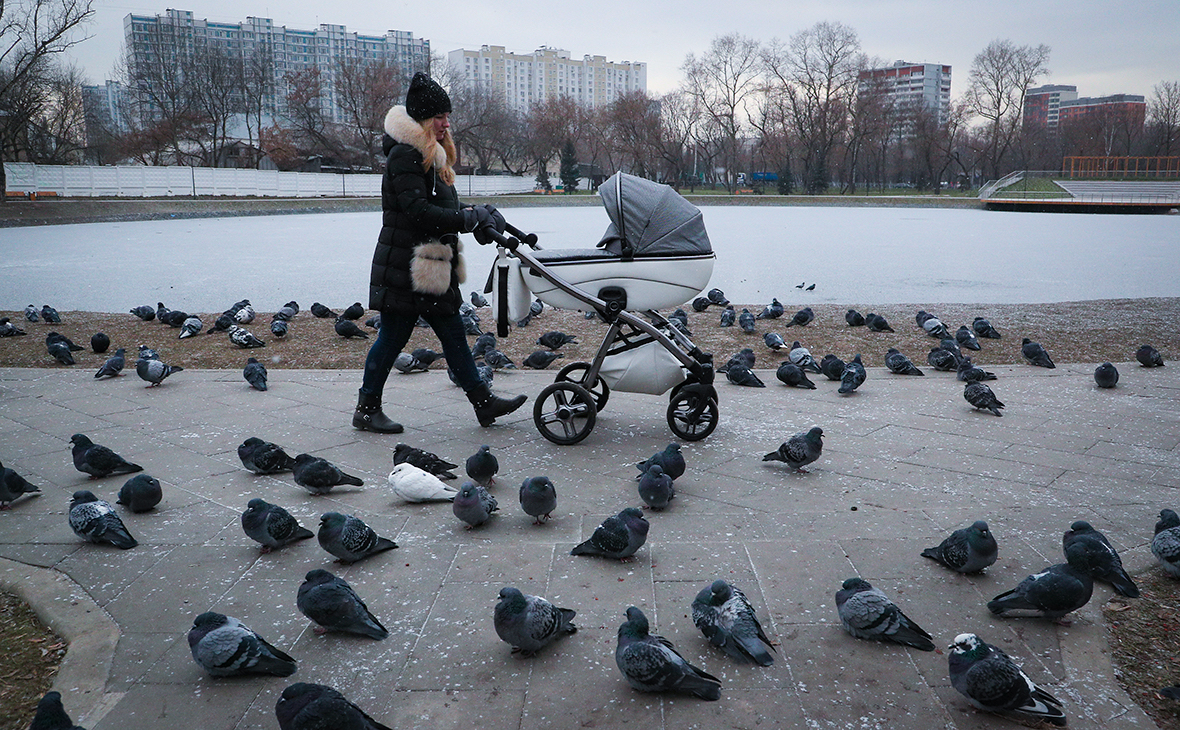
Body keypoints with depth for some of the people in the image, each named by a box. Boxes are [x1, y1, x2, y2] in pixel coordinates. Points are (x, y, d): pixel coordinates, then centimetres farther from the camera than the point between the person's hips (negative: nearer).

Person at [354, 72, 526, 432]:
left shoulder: (431, 156, 17)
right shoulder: (404, 156, -14)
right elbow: (417, 212, -23)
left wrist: (474, 215, -1)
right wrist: (469, 219, -20)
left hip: (432, 266, 10)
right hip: (404, 266, -10)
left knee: (453, 334, 10)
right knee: (392, 336, -1)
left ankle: (483, 401, 14)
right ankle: (367, 409, 12)